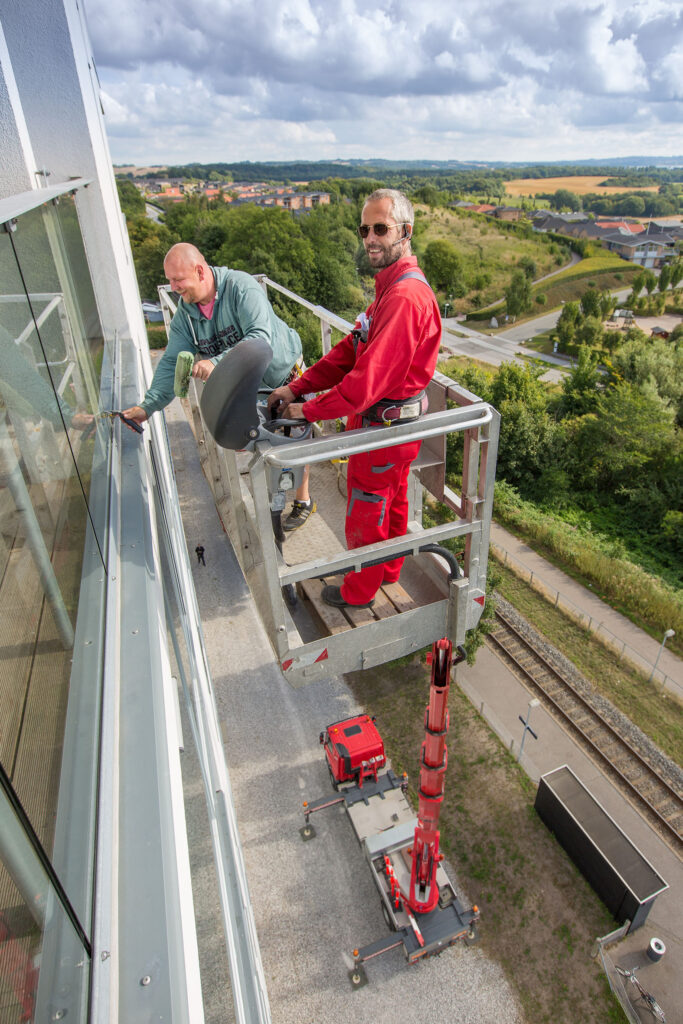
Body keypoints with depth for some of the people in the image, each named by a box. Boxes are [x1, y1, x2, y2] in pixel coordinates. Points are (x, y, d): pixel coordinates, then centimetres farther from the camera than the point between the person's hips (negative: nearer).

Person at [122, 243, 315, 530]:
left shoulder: (241, 287, -28)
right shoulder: (185, 313, -8)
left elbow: (261, 338, -41)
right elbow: (171, 363, -10)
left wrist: (217, 363, -53)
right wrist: (148, 406, -23)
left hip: (284, 374, -6)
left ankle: (303, 501, 22)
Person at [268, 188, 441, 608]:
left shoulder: (406, 297, -27)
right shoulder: (392, 284, 8)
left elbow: (368, 380, -31)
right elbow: (352, 349, 6)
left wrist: (309, 411, -20)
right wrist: (297, 387, -2)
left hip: (384, 426, -10)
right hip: (396, 423, 10)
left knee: (365, 511, 8)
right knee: (393, 501, 24)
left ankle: (360, 591, 31)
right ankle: (389, 570, 47)